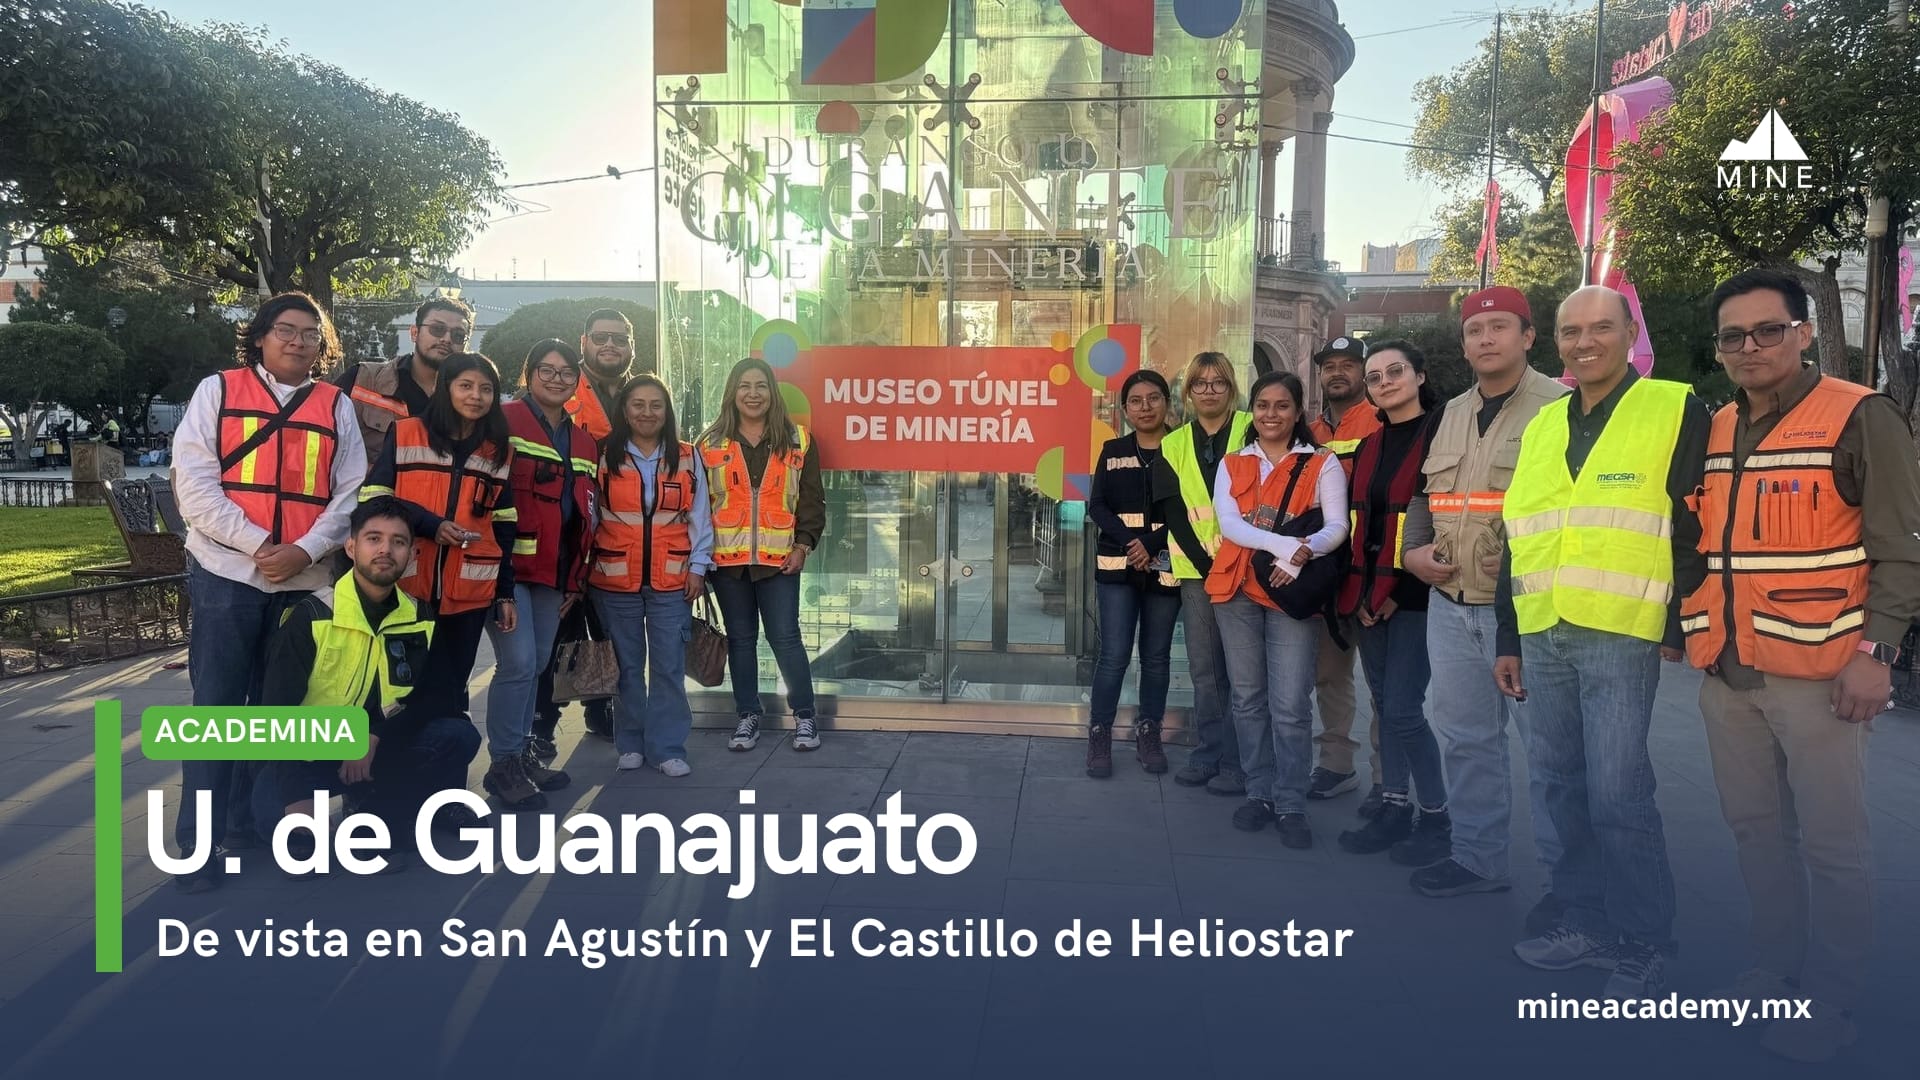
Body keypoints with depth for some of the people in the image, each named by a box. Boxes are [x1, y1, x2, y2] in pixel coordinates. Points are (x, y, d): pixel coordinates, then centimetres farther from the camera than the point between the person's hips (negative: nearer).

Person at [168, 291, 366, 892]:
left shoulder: (337, 406, 10)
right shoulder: (218, 390, 5)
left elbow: (349, 493, 3)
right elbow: (193, 480, -5)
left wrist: (305, 550, -12)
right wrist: (257, 543, -15)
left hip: (305, 580, 3)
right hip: (227, 573, -2)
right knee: (216, 706, -1)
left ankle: (250, 820, 24)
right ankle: (198, 843, 6)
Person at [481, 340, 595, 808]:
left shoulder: (583, 442, 18)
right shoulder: (504, 421, -4)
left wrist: (576, 578, 18)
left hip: (555, 570, 7)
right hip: (509, 564, -7)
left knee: (537, 663, 12)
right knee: (518, 662, -11)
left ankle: (524, 751, 24)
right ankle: (504, 763, 1)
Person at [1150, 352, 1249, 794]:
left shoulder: (1252, 431, 1)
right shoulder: (1173, 446, 11)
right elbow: (1173, 513, 4)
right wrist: (1205, 564, -7)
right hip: (1196, 571, 3)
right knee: (1204, 667, 8)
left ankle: (1238, 764, 6)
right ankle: (1206, 756, 18)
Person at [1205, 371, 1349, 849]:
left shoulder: (1323, 464, 4)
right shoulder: (1233, 464, 10)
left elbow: (1337, 526, -6)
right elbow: (1227, 522, -5)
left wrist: (1301, 554, -27)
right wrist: (1282, 543, -21)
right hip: (1238, 590, 3)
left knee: (1290, 704, -7)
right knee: (1248, 697, 9)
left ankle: (1291, 805, 2)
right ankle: (1259, 793, 19)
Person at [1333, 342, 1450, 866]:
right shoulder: (1368, 448, 14)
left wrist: (1400, 590, -13)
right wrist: (1357, 592, 3)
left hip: (1414, 595, -7)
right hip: (1370, 595, 7)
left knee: (1403, 710, -8)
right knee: (1384, 705, 11)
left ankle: (1436, 819, 8)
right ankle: (1395, 808, 21)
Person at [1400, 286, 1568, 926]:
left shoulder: (1561, 409, -5)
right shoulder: (1450, 416, 16)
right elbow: (1423, 497, 24)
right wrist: (1414, 551, 8)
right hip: (1450, 605, 7)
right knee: (1465, 737, 14)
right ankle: (1477, 857, 28)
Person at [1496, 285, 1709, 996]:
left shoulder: (1677, 412, -1)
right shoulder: (1541, 427, 16)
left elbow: (1696, 530, -5)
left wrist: (1678, 627, -8)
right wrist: (1508, 638, 17)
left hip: (1620, 637, -6)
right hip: (1542, 639, 6)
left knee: (1617, 796, -5)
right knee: (1562, 789, 12)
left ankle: (1642, 950, 10)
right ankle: (1588, 924, 26)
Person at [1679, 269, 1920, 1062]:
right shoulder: (1713, 431, 12)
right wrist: (1684, 628, 15)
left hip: (1818, 671, -6)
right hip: (1724, 672, 6)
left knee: (1831, 842, 4)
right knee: (1756, 828, 15)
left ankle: (1832, 998, 18)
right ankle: (1776, 969, 30)